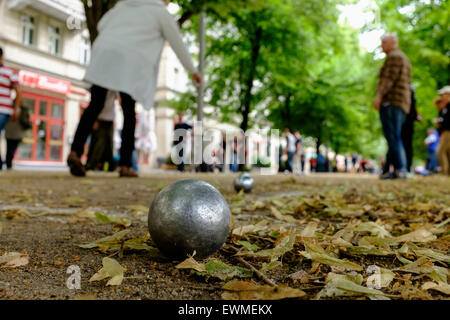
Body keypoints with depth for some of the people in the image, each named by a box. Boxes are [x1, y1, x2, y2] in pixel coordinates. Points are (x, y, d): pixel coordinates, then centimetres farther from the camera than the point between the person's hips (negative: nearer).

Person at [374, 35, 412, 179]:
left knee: (392, 137, -15)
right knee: (396, 138, 8)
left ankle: (400, 169, -20)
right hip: (403, 103, 10)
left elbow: (390, 77, -15)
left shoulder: (394, 56, 0)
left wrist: (379, 95, -22)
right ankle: (402, 169, 5)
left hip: (391, 102, -10)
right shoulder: (404, 58, 30)